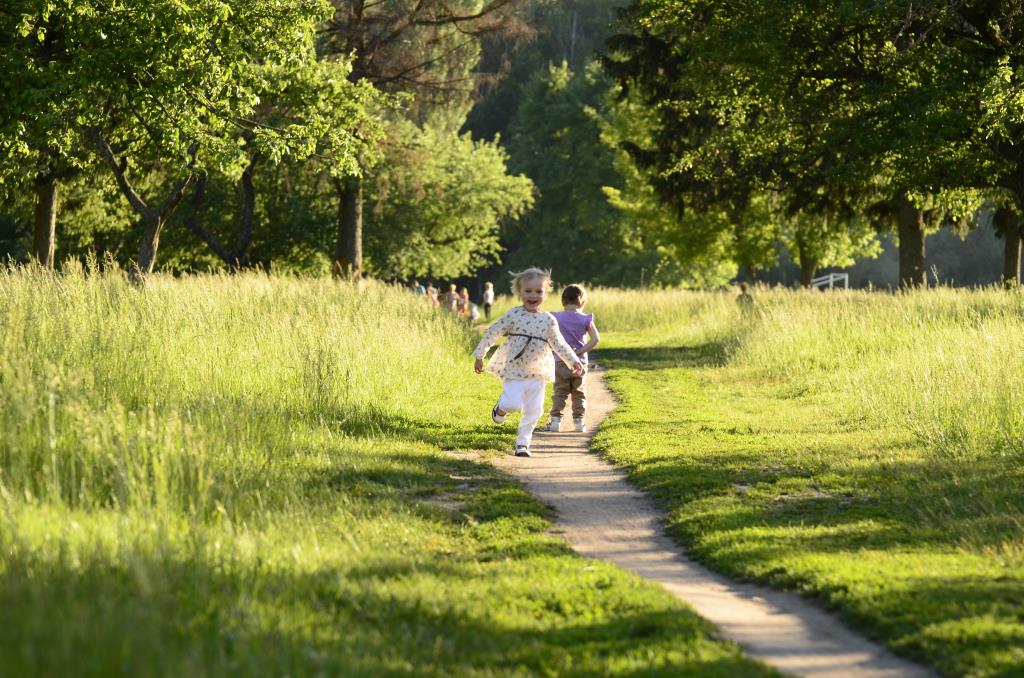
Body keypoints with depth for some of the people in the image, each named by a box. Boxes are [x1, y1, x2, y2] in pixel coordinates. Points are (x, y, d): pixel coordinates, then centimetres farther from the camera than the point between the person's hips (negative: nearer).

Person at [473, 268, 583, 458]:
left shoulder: (548, 320, 2)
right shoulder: (513, 315, -7)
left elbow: (558, 344, 12)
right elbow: (492, 333, -3)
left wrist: (573, 361, 3)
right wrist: (479, 356, -2)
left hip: (537, 374, 3)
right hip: (513, 371, -3)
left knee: (533, 410, 4)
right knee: (513, 404, -17)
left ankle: (523, 442, 17)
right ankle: (501, 408, 18)